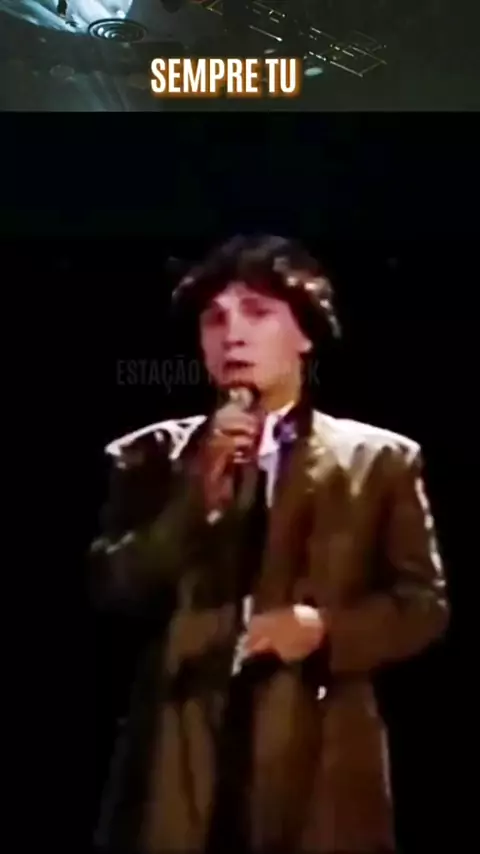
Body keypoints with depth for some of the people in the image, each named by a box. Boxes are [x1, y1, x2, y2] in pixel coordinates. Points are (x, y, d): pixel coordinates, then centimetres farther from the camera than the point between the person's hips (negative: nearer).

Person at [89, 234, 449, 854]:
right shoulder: (151, 455, 10)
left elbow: (424, 605, 5)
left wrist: (326, 628, -13)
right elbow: (110, 590, 1)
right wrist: (199, 491, -11)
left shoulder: (379, 459, 7)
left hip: (316, 769, 0)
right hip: (180, 767, 1)